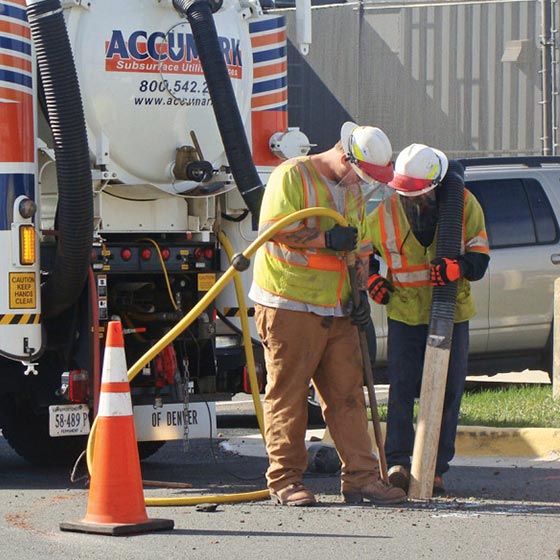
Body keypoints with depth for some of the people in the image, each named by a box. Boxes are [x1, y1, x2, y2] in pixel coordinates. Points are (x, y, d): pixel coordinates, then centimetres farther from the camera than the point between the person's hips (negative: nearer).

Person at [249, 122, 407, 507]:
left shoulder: (352, 191, 18)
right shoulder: (292, 177, -8)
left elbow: (360, 246, 25)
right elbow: (274, 229, -18)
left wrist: (361, 291, 11)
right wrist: (328, 238, -15)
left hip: (337, 311, 7)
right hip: (289, 305, -7)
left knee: (348, 394, 4)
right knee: (288, 394, -3)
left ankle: (360, 478, 5)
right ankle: (285, 480, 2)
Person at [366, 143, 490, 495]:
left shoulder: (463, 205, -8)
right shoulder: (386, 212, -6)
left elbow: (479, 258, -8)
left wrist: (457, 267, -29)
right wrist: (371, 280, -4)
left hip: (452, 314, 0)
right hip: (405, 315, 0)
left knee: (448, 391, 1)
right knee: (402, 388, -7)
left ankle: (436, 468, 7)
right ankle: (398, 462, -1)